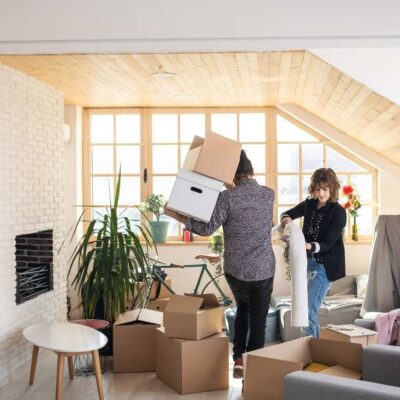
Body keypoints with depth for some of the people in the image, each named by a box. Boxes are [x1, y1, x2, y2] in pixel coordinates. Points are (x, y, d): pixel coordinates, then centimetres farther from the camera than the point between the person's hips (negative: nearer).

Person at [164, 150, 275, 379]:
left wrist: (177, 217, -4)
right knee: (258, 321, 8)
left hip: (235, 269, 0)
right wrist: (232, 189, 16)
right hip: (264, 269, 0)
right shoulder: (269, 194, 1)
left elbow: (208, 229, -12)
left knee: (243, 309, 25)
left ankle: (238, 361, 22)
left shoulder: (228, 197, -11)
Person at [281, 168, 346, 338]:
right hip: (306, 261, 6)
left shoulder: (338, 212, -14)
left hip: (324, 265, -6)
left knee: (309, 309, -16)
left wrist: (310, 246, -37)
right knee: (303, 307, 11)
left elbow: (328, 243, -18)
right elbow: (289, 213, 17)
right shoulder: (309, 204, 2)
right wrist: (286, 218, -8)